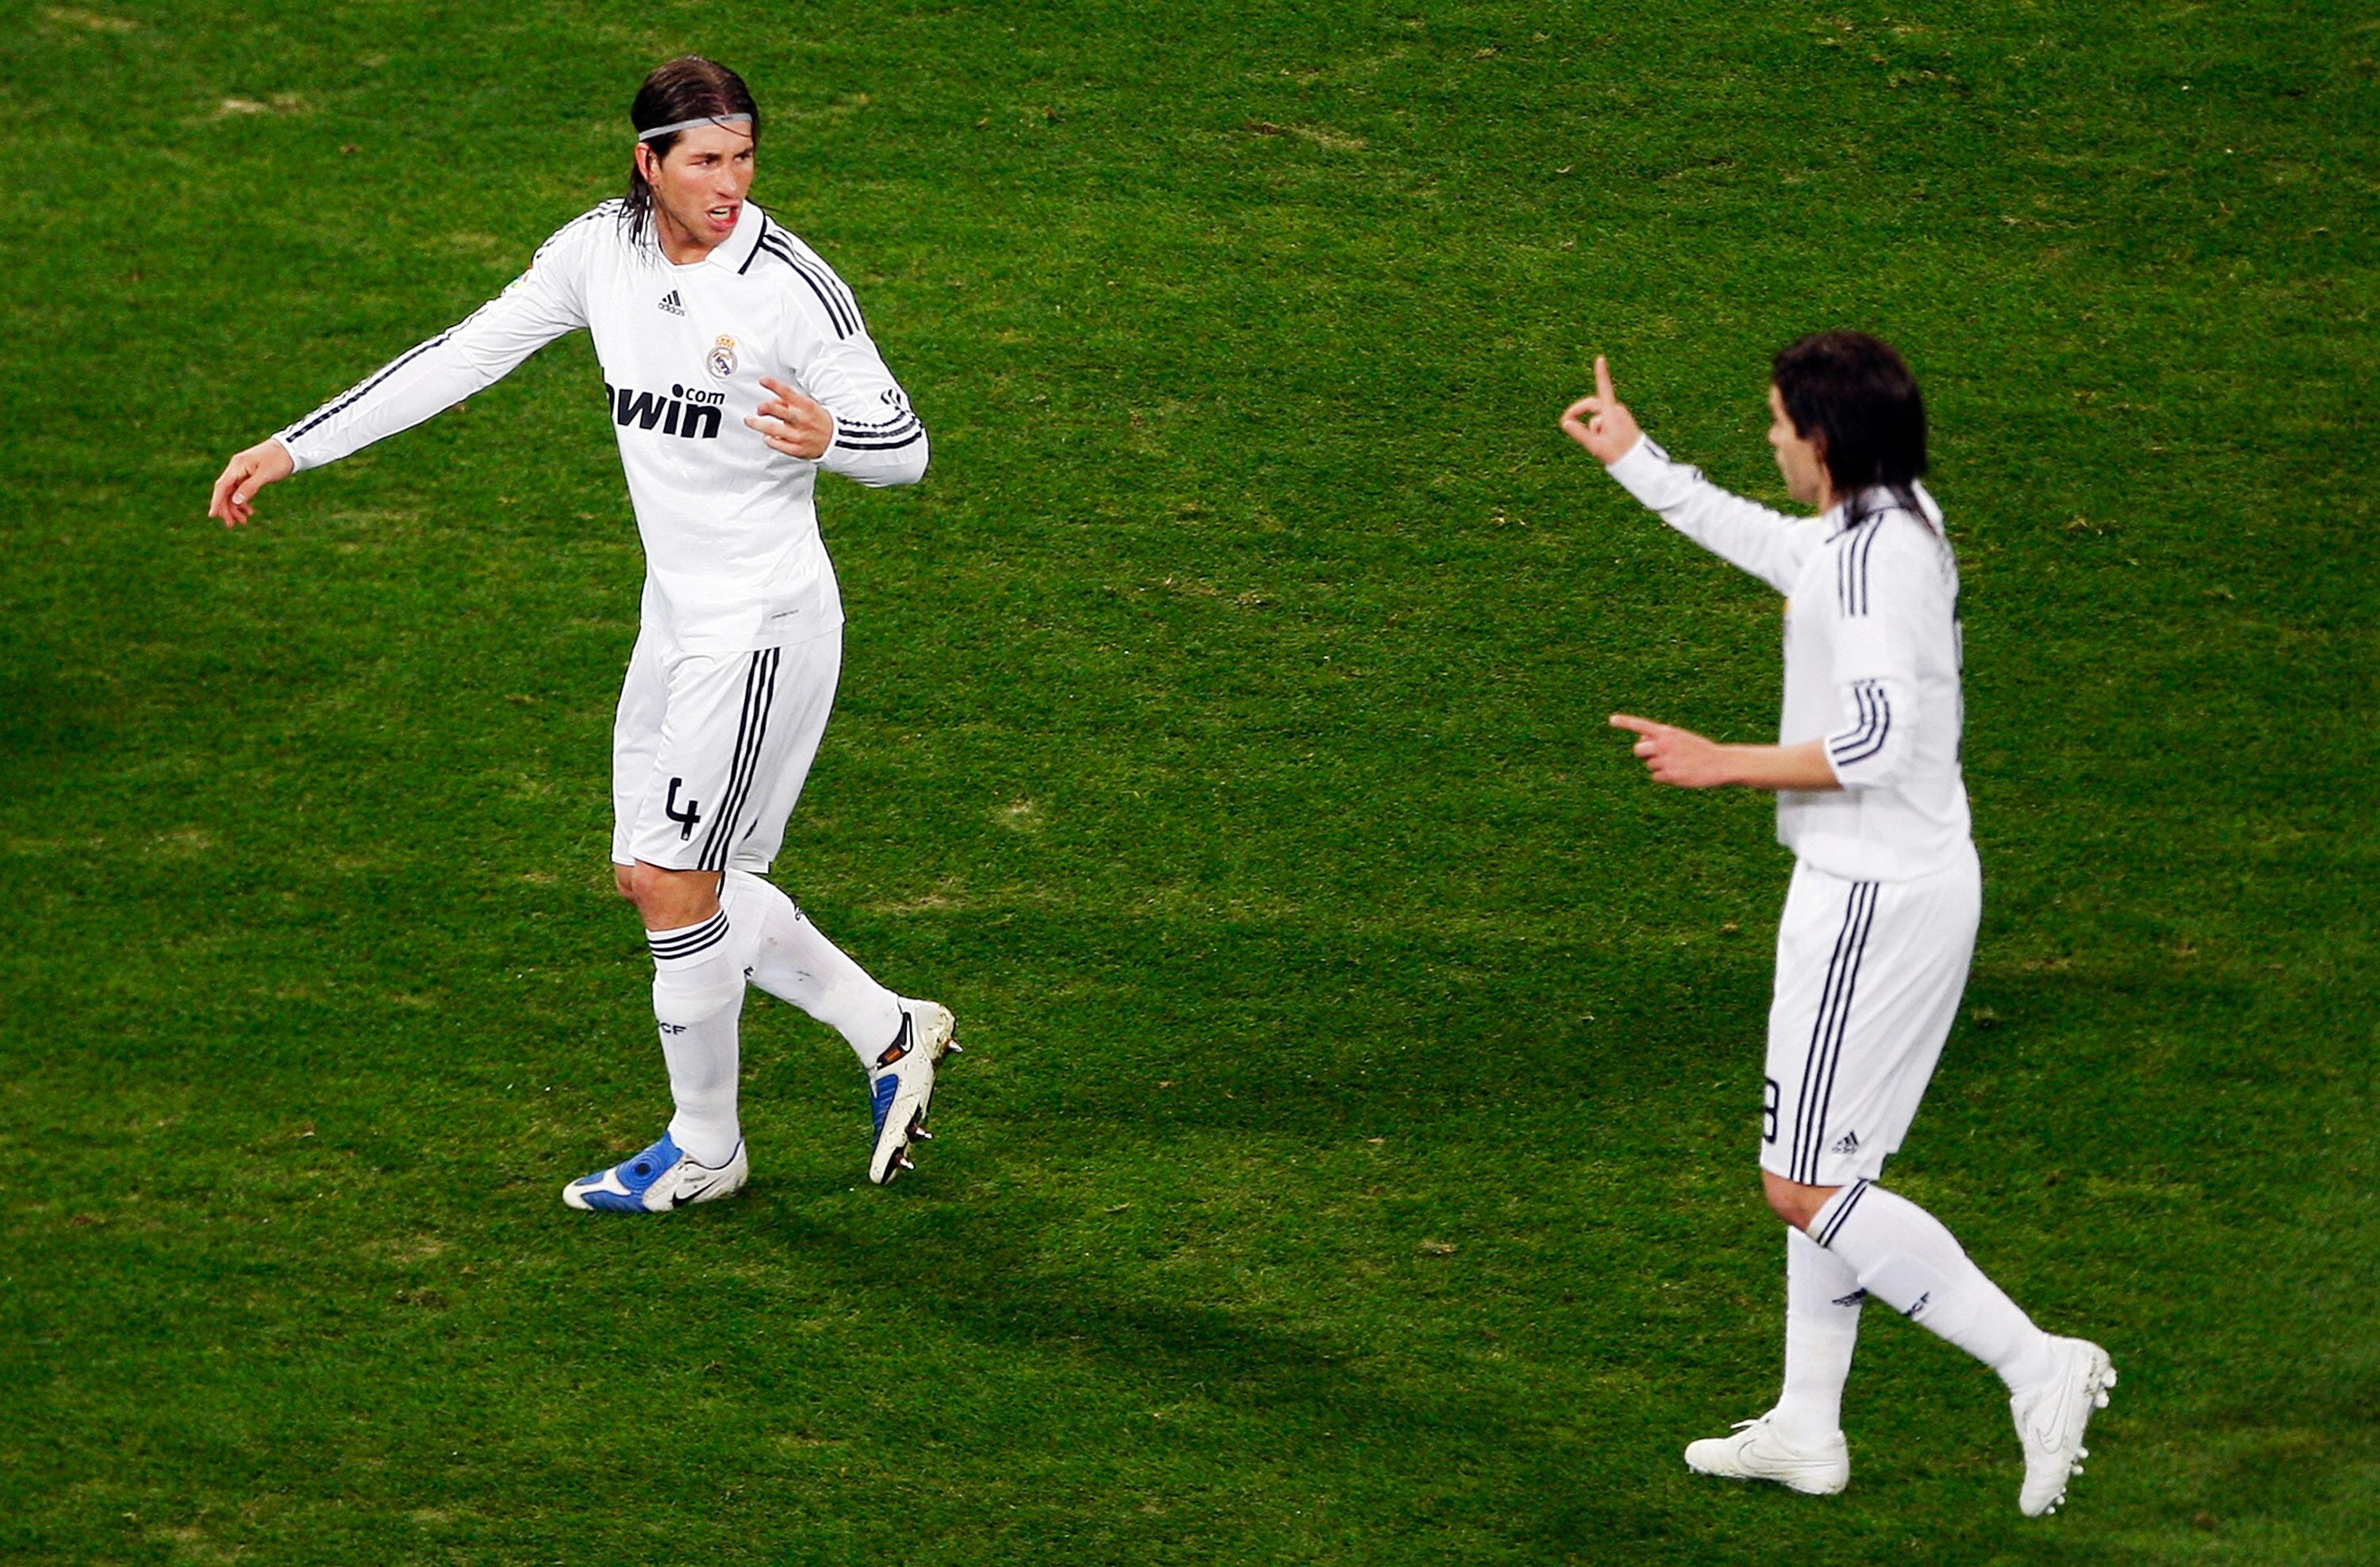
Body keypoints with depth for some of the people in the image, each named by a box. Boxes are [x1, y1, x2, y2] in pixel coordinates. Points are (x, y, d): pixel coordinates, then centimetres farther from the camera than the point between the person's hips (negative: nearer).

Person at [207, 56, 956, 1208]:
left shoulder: (791, 284, -18)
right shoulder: (601, 249, -1)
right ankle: (891, 1034, 26)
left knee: (676, 886, -3)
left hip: (763, 625, -8)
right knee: (650, 879, 13)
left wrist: (828, 437, -35)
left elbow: (905, 447, -11)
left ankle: (704, 1148, 17)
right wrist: (294, 449, 6)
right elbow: (466, 355, 7)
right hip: (676, 615, 8)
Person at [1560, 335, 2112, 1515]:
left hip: (1875, 900, -10)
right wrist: (1634, 461, 39)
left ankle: (2036, 1367, -8)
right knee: (1822, 1171, 18)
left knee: (1805, 1186, -6)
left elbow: (1878, 739, -28)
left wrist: (1722, 764, -19)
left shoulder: (1872, 554, -20)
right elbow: (1766, 542, 31)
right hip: (1918, 880, 10)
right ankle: (1807, 1431, 26)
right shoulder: (1902, 523, 10)